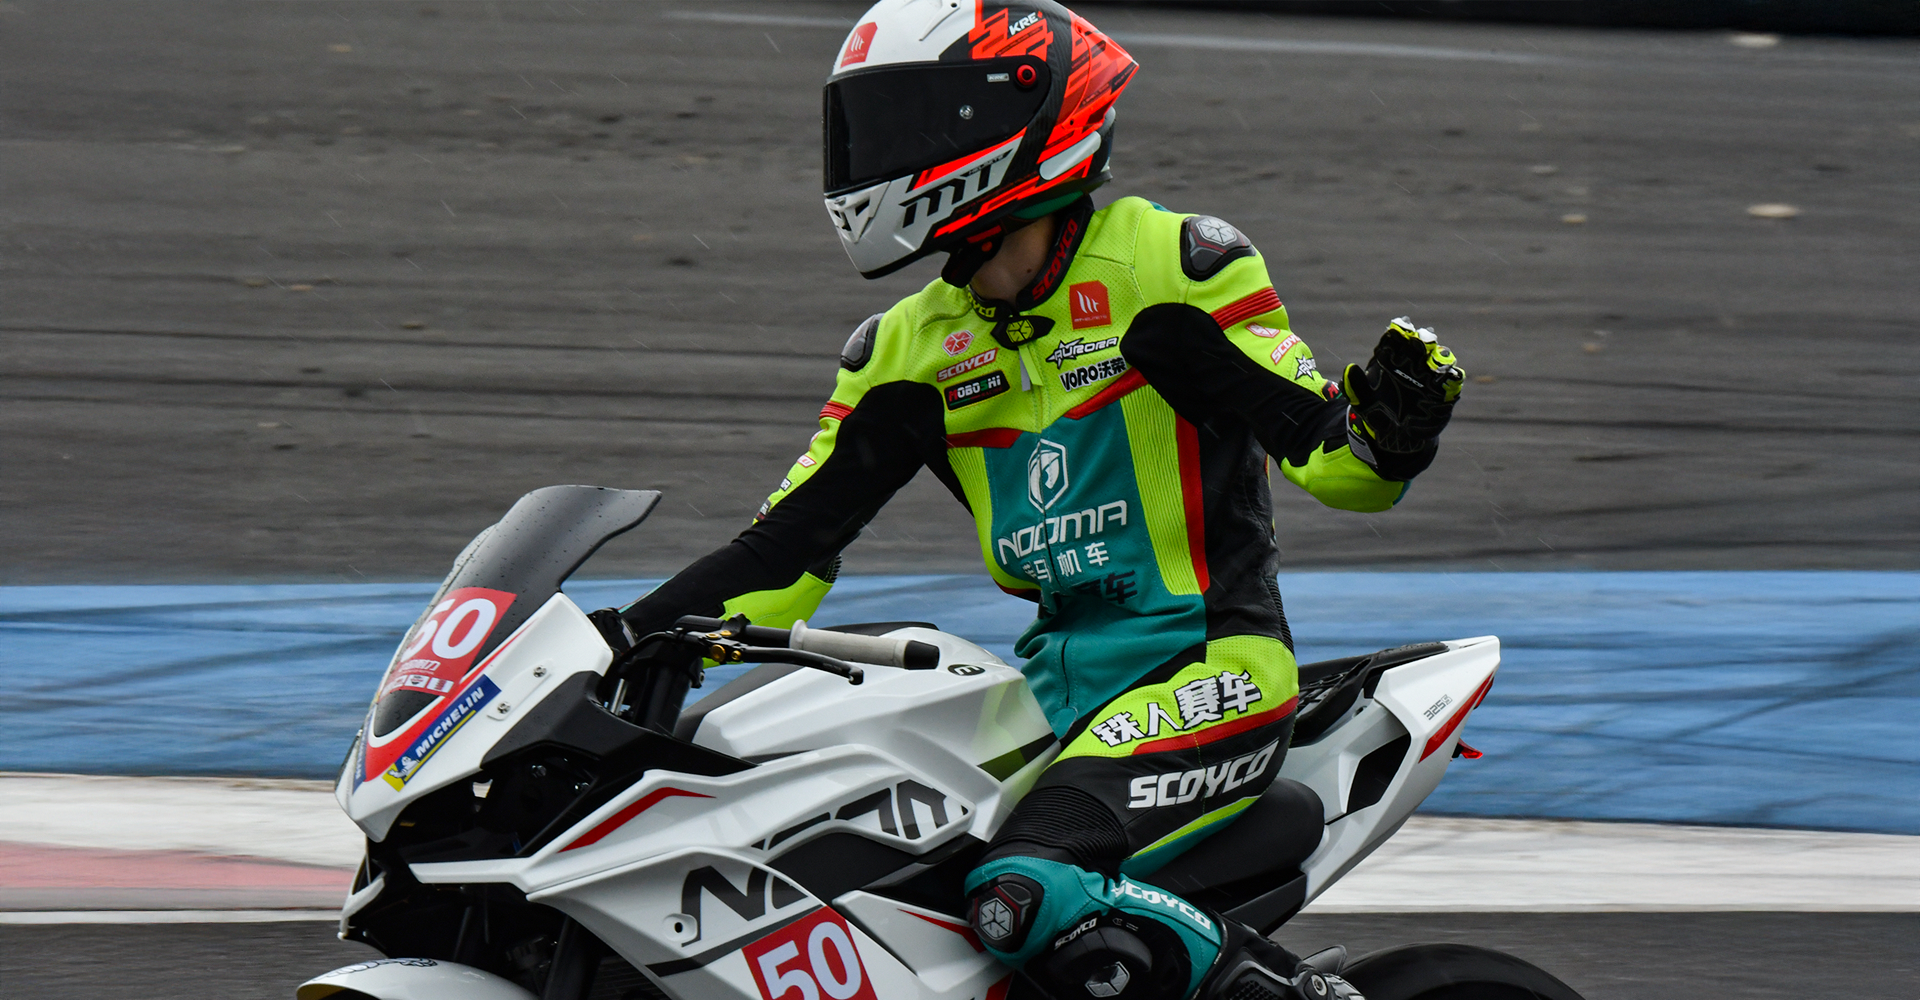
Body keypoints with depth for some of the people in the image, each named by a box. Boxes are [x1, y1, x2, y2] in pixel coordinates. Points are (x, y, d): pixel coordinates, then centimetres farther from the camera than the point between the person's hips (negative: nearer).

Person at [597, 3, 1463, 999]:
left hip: (1211, 667, -8)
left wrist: (1389, 430, -32)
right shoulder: (915, 347, 12)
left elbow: (1327, 456, -9)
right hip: (1059, 680, 8)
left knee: (1025, 892, -30)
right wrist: (627, 638, -1)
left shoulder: (1164, 263, -7)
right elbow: (795, 535, 11)